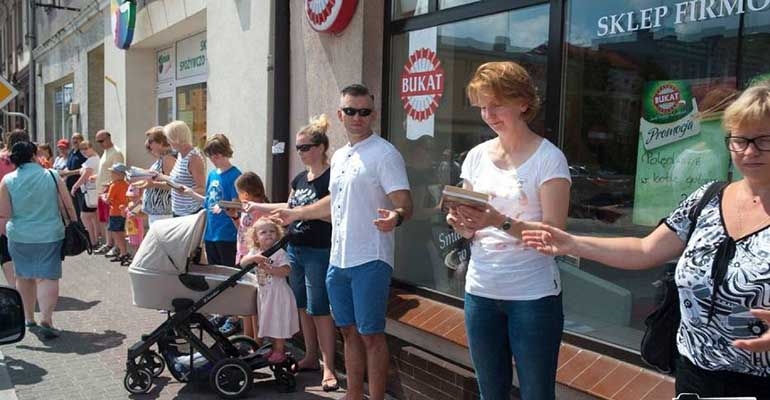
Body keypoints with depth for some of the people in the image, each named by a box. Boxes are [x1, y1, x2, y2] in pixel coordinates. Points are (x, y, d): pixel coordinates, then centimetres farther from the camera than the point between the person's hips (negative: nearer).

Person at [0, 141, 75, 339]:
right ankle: (46, 320, -13)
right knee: (48, 277, 0)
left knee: (24, 277, 18)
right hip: (49, 235, -2)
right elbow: (68, 206, -1)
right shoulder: (52, 176, -5)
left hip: (19, 236, 2)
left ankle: (29, 319, 28)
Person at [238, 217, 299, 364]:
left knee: (279, 322, 0)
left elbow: (286, 271, -23)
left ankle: (279, 351, 11)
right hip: (264, 293, 6)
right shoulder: (255, 252, 3)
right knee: (270, 321, 16)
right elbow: (242, 263, -12)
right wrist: (254, 258, -29)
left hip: (278, 293, -6)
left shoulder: (279, 252, -14)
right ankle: (275, 348, 30)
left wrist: (270, 269, -30)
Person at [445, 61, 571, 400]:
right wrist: (460, 223, -12)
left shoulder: (549, 158, -8)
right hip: (480, 291, 5)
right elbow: (470, 231, 11)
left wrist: (501, 222, -28)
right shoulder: (477, 156, 6)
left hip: (533, 295, -4)